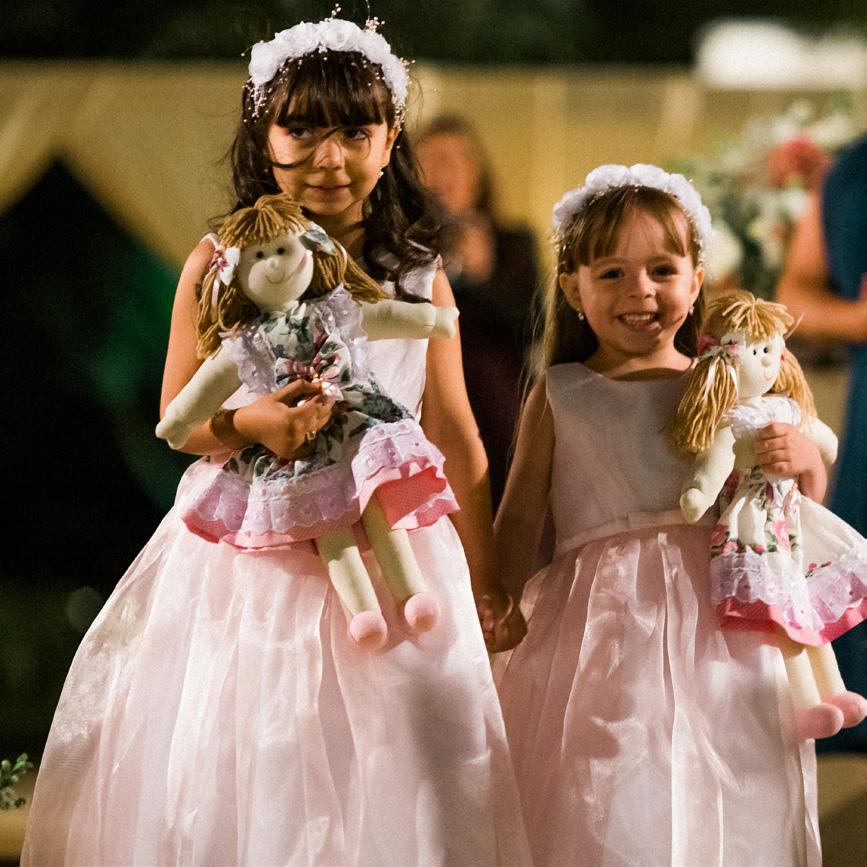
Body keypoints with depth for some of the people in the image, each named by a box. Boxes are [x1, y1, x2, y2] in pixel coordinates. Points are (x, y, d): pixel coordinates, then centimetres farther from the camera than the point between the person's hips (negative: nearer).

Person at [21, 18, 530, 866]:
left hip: (383, 557, 1)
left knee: (382, 786, 1)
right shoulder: (219, 265, -3)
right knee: (222, 781, 1)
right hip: (242, 564, 0)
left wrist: (487, 583, 10)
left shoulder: (420, 280, 0)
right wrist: (248, 423, -22)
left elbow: (455, 438, 6)